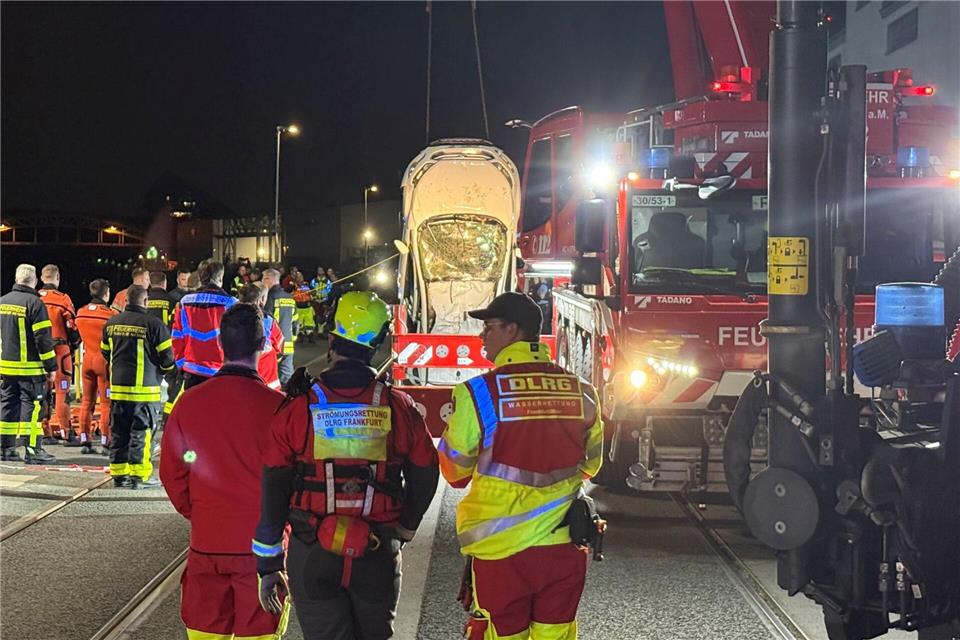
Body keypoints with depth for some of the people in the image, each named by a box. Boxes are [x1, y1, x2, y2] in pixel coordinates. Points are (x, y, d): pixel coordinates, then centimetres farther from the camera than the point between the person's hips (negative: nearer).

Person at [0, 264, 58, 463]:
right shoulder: (34, 303, -11)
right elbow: (43, 338, -13)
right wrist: (51, 367, -8)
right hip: (30, 367, -6)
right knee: (31, 406, -4)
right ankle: (33, 450, -7)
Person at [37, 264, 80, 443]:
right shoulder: (63, 299, -7)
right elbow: (72, 327, -6)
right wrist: (74, 347, 11)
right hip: (60, 350, -4)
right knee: (61, 392, -2)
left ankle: (45, 433, 13)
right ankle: (67, 434, -2)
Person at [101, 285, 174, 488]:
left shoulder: (111, 323, 8)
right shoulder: (153, 324, -11)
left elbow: (105, 352, 19)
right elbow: (167, 357, -7)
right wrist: (164, 369, 15)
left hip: (117, 387, 6)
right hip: (143, 388, -6)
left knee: (118, 432, 11)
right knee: (141, 431, -1)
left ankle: (118, 473, 15)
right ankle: (139, 475, -1)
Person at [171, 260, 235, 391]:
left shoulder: (185, 302, 4)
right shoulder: (229, 303, -8)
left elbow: (177, 337, 7)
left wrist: (182, 363, 17)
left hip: (192, 373, 4)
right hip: (221, 374, -4)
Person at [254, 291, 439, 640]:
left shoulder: (297, 409, -8)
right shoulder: (398, 406, -4)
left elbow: (272, 494, -6)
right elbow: (425, 476, 6)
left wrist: (268, 566, 4)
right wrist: (404, 528, 24)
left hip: (312, 558, -1)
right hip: (378, 558, 2)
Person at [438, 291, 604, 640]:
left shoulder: (478, 392, -12)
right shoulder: (581, 393, 0)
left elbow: (455, 472, -3)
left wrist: (448, 428, 15)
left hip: (502, 549, -3)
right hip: (564, 547, 3)